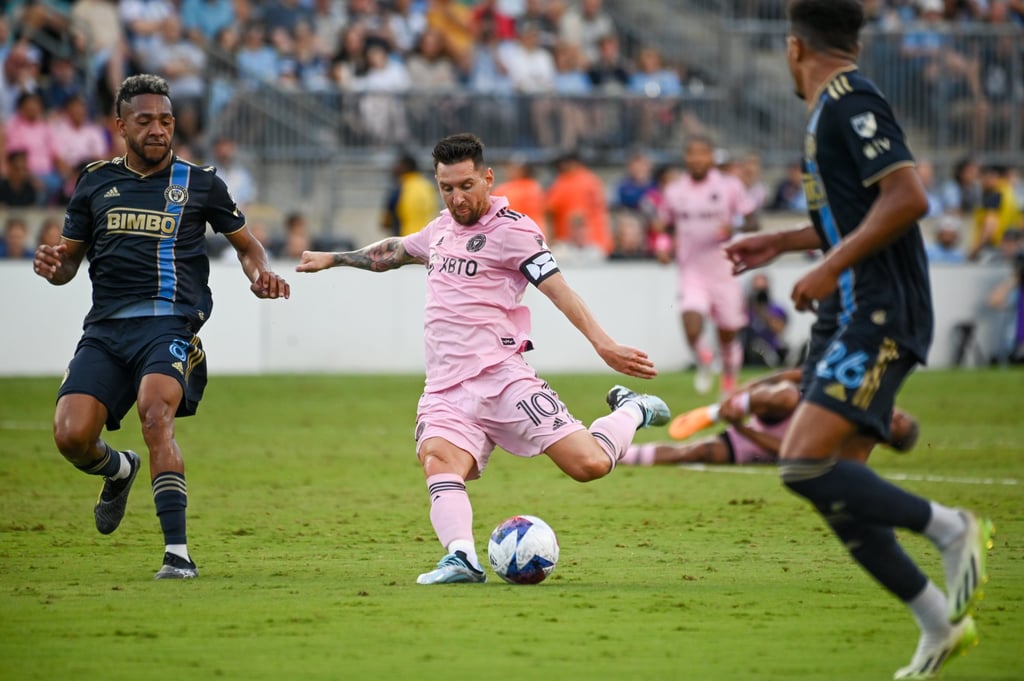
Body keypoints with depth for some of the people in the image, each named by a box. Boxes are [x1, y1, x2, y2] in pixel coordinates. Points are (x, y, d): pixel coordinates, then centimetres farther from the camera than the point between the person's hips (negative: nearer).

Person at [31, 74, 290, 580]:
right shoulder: (95, 182, 15)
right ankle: (119, 470, 25)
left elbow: (245, 243, 22)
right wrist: (52, 267, -3)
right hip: (106, 327, 3)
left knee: (155, 414, -30)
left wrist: (260, 276, 1)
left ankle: (178, 552, -28)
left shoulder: (200, 183, 9)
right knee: (70, 435, -15)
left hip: (171, 324, -3)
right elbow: (70, 258, 21)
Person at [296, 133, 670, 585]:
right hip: (445, 391, 5)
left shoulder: (511, 229, -2)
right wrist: (333, 259, 49)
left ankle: (629, 412, 16)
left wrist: (602, 344, -22)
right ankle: (462, 558, -44)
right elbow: (395, 251, 40)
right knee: (438, 460, -28)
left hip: (501, 377, -5)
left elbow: (558, 289, -10)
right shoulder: (443, 228, 19)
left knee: (589, 464, -15)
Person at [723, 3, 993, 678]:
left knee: (805, 464, -20)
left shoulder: (849, 101, -11)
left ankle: (951, 529, -8)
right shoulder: (834, 108, 19)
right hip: (848, 320, 10)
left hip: (877, 318, -10)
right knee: (839, 497, 5)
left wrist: (832, 267, -20)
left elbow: (908, 197, -22)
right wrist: (783, 242, 29)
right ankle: (940, 627, 11)